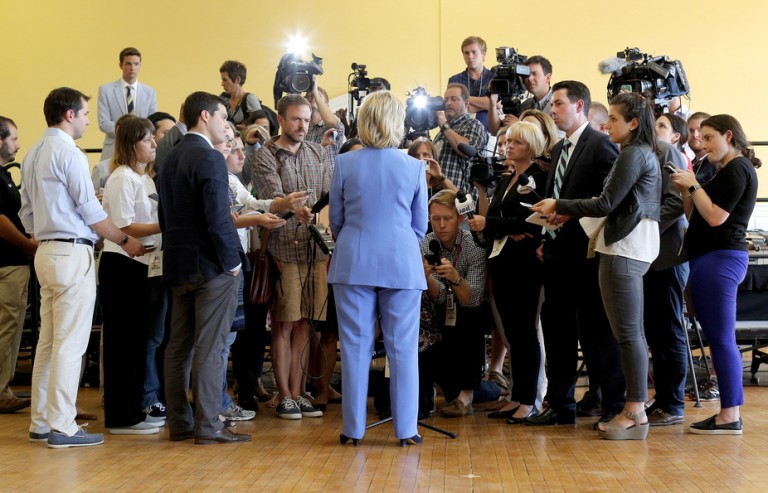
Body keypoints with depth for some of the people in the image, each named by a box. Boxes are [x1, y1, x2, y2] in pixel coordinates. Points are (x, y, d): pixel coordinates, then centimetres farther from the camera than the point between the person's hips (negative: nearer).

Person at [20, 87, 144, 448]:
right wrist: (125, 241, -2)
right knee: (70, 343, -6)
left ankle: (40, 423, 16)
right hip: (73, 253, -9)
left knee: (48, 341, 11)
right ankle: (62, 427, -4)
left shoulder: (33, 155, 15)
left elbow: (27, 213, 18)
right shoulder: (69, 153, -12)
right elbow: (90, 210, -12)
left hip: (46, 252, 9)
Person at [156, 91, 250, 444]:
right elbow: (218, 218, -21)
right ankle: (207, 426, -1)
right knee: (209, 348, -4)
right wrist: (231, 260, -12)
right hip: (211, 265, -8)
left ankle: (179, 423, 16)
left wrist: (176, 253, 18)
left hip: (178, 265, 8)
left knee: (179, 346, 10)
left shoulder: (170, 159, 13)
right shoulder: (209, 158, -14)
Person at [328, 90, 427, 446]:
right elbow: (420, 226, 7)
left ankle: (353, 428, 10)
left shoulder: (345, 164, -2)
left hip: (353, 263, 0)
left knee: (356, 345, 6)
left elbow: (336, 220, 7)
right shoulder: (414, 167, -2)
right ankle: (406, 429, 9)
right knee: (403, 347, 6)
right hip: (402, 263, 0)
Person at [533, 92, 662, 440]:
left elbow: (606, 204, -16)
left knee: (627, 333, -8)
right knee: (630, 332, 11)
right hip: (632, 246, 11)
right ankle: (635, 407, 15)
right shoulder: (645, 154, 18)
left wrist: (559, 206, -7)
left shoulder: (632, 154, -12)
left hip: (624, 248, -11)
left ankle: (635, 414, -4)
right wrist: (570, 212, 9)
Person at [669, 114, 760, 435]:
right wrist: (685, 190, 4)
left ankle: (730, 416, -5)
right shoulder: (730, 170, 20)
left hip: (719, 259, -10)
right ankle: (729, 413, 12)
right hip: (714, 258, 10)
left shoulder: (737, 169, -10)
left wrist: (693, 186, -10)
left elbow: (715, 217, -18)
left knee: (720, 339, -8)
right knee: (718, 338, 9)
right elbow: (697, 215, 18)